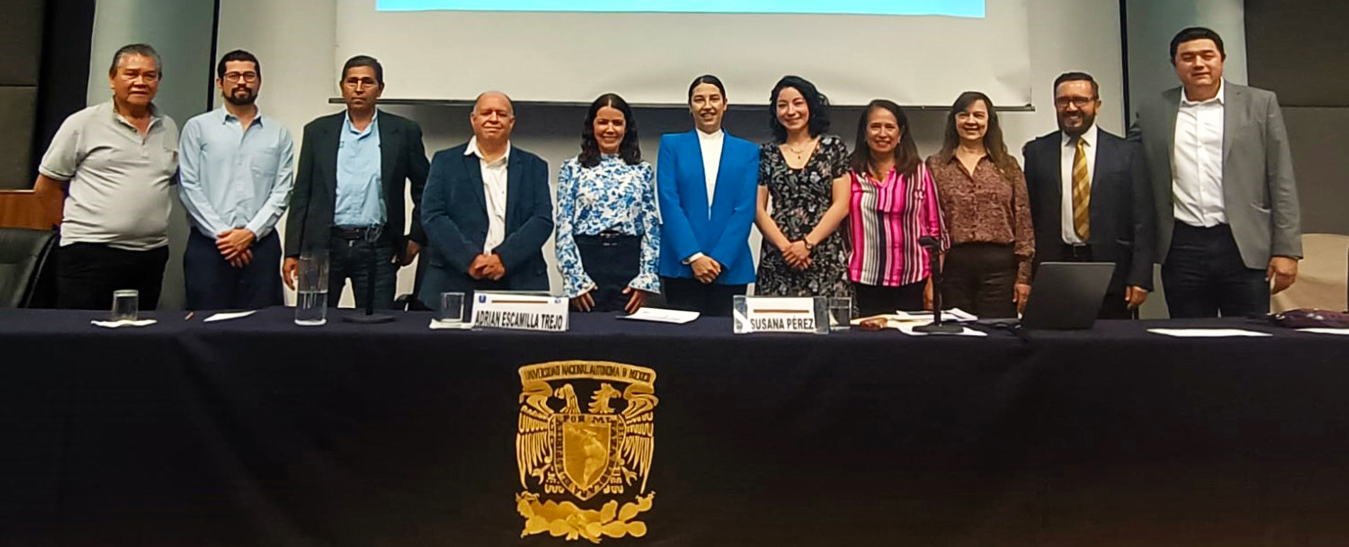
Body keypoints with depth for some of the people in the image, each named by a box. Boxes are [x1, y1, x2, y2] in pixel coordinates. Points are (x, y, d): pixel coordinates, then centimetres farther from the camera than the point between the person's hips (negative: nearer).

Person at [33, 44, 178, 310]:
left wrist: (142, 220, 12)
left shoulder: (169, 128, 13)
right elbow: (45, 188, 5)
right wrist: (85, 221, 10)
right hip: (91, 252, -4)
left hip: (152, 254, 4)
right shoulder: (83, 123, 0)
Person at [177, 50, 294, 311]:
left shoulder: (278, 133, 10)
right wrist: (221, 233, -8)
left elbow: (282, 191, 2)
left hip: (261, 244, 1)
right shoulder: (197, 128, 7)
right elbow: (188, 186, 1)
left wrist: (251, 232, -9)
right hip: (208, 243, -1)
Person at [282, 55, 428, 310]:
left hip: (378, 249, -1)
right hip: (324, 246, 2)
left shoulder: (404, 132, 4)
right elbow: (301, 194, 9)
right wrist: (292, 252, 4)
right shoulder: (317, 131, 9)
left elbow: (424, 189, 10)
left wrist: (416, 238, 3)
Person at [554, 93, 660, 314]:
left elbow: (652, 229, 6)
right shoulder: (572, 169, 5)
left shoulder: (642, 171, 9)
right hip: (586, 260, -1)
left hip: (629, 263, 1)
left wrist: (646, 279, -3)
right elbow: (564, 229, 0)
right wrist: (575, 280, -7)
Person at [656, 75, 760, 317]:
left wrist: (719, 259, -11)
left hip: (730, 268, 1)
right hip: (682, 266, -1)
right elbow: (669, 203, -2)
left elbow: (745, 210, 1)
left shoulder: (747, 151, 10)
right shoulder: (671, 145, 8)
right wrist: (693, 256, -12)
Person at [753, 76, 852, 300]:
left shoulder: (833, 147, 6)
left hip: (826, 258, -1)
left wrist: (807, 243, -9)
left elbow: (841, 205, 0)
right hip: (778, 259, 1)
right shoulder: (766, 153, 10)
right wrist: (785, 246, -9)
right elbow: (758, 209, 4)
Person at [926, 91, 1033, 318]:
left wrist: (1024, 275, 0)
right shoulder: (935, 165, 8)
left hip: (1000, 265, 1)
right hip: (953, 265, 0)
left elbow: (1023, 221, 7)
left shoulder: (1008, 166, 10)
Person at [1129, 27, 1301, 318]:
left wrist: (1286, 250, -3)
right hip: (1181, 248, 1)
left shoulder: (1260, 104, 5)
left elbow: (1282, 182, 3)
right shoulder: (1152, 111, 7)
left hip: (1245, 247, -1)